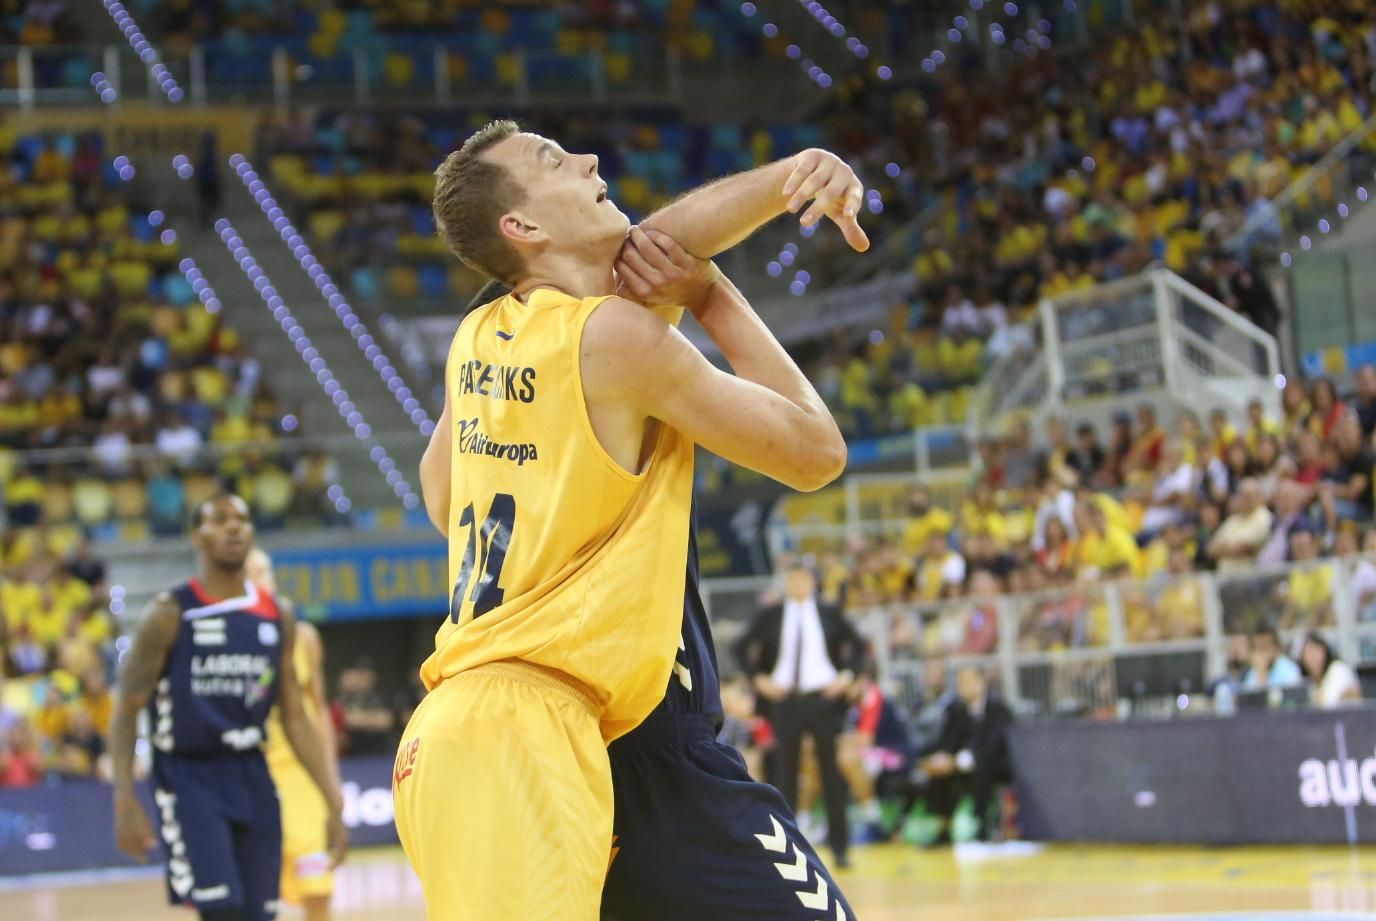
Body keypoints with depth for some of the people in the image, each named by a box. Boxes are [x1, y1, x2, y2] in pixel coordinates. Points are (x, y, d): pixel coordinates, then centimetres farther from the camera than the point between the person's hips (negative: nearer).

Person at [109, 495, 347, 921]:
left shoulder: (277, 616, 8)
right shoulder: (170, 613, -7)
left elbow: (295, 718, 12)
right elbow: (126, 710, -6)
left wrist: (335, 805, 6)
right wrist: (125, 802, -16)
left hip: (251, 776, 5)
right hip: (189, 777, -5)